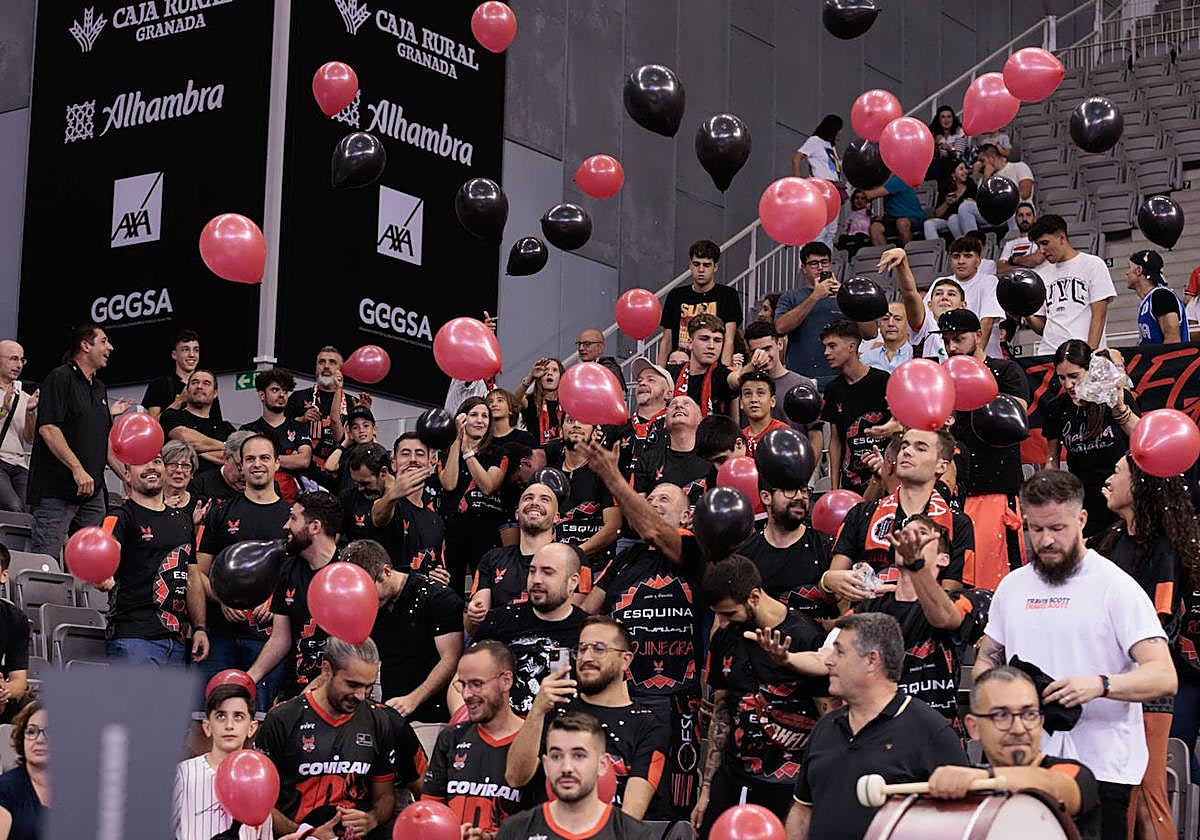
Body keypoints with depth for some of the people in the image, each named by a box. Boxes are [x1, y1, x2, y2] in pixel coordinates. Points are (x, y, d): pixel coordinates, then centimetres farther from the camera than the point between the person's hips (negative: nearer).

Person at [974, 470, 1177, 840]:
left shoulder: (1116, 586, -4)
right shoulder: (1012, 586, 13)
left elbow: (1164, 676, -12)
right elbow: (985, 661, 22)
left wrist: (1099, 685, -29)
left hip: (1101, 766, -4)